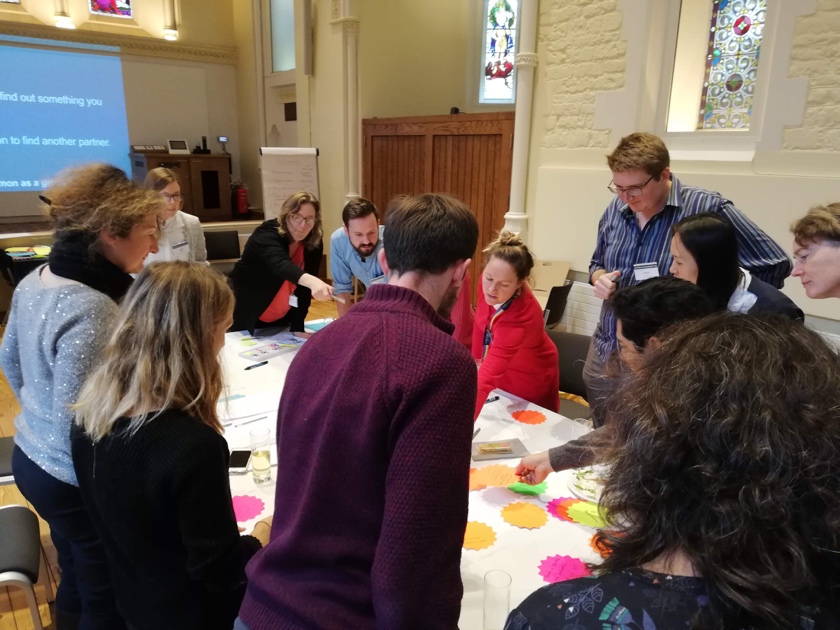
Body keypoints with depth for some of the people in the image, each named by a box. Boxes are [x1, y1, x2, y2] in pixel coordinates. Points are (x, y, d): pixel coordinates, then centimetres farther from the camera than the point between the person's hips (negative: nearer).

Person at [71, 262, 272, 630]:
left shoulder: (92, 412, -13)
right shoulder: (194, 445, -36)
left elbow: (111, 514, 3)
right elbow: (219, 570, -25)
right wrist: (262, 538, -7)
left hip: (133, 598, 6)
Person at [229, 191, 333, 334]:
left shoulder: (314, 245, -10)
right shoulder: (267, 234, -26)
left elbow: (304, 288, -7)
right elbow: (280, 264, -48)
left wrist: (297, 328, -14)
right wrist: (312, 281, -66)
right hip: (247, 316, -5)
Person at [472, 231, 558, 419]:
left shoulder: (523, 316, -40)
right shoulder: (488, 284, -24)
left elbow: (488, 374, -49)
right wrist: (477, 357, 1)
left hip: (526, 376, -5)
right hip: (501, 367, 5)